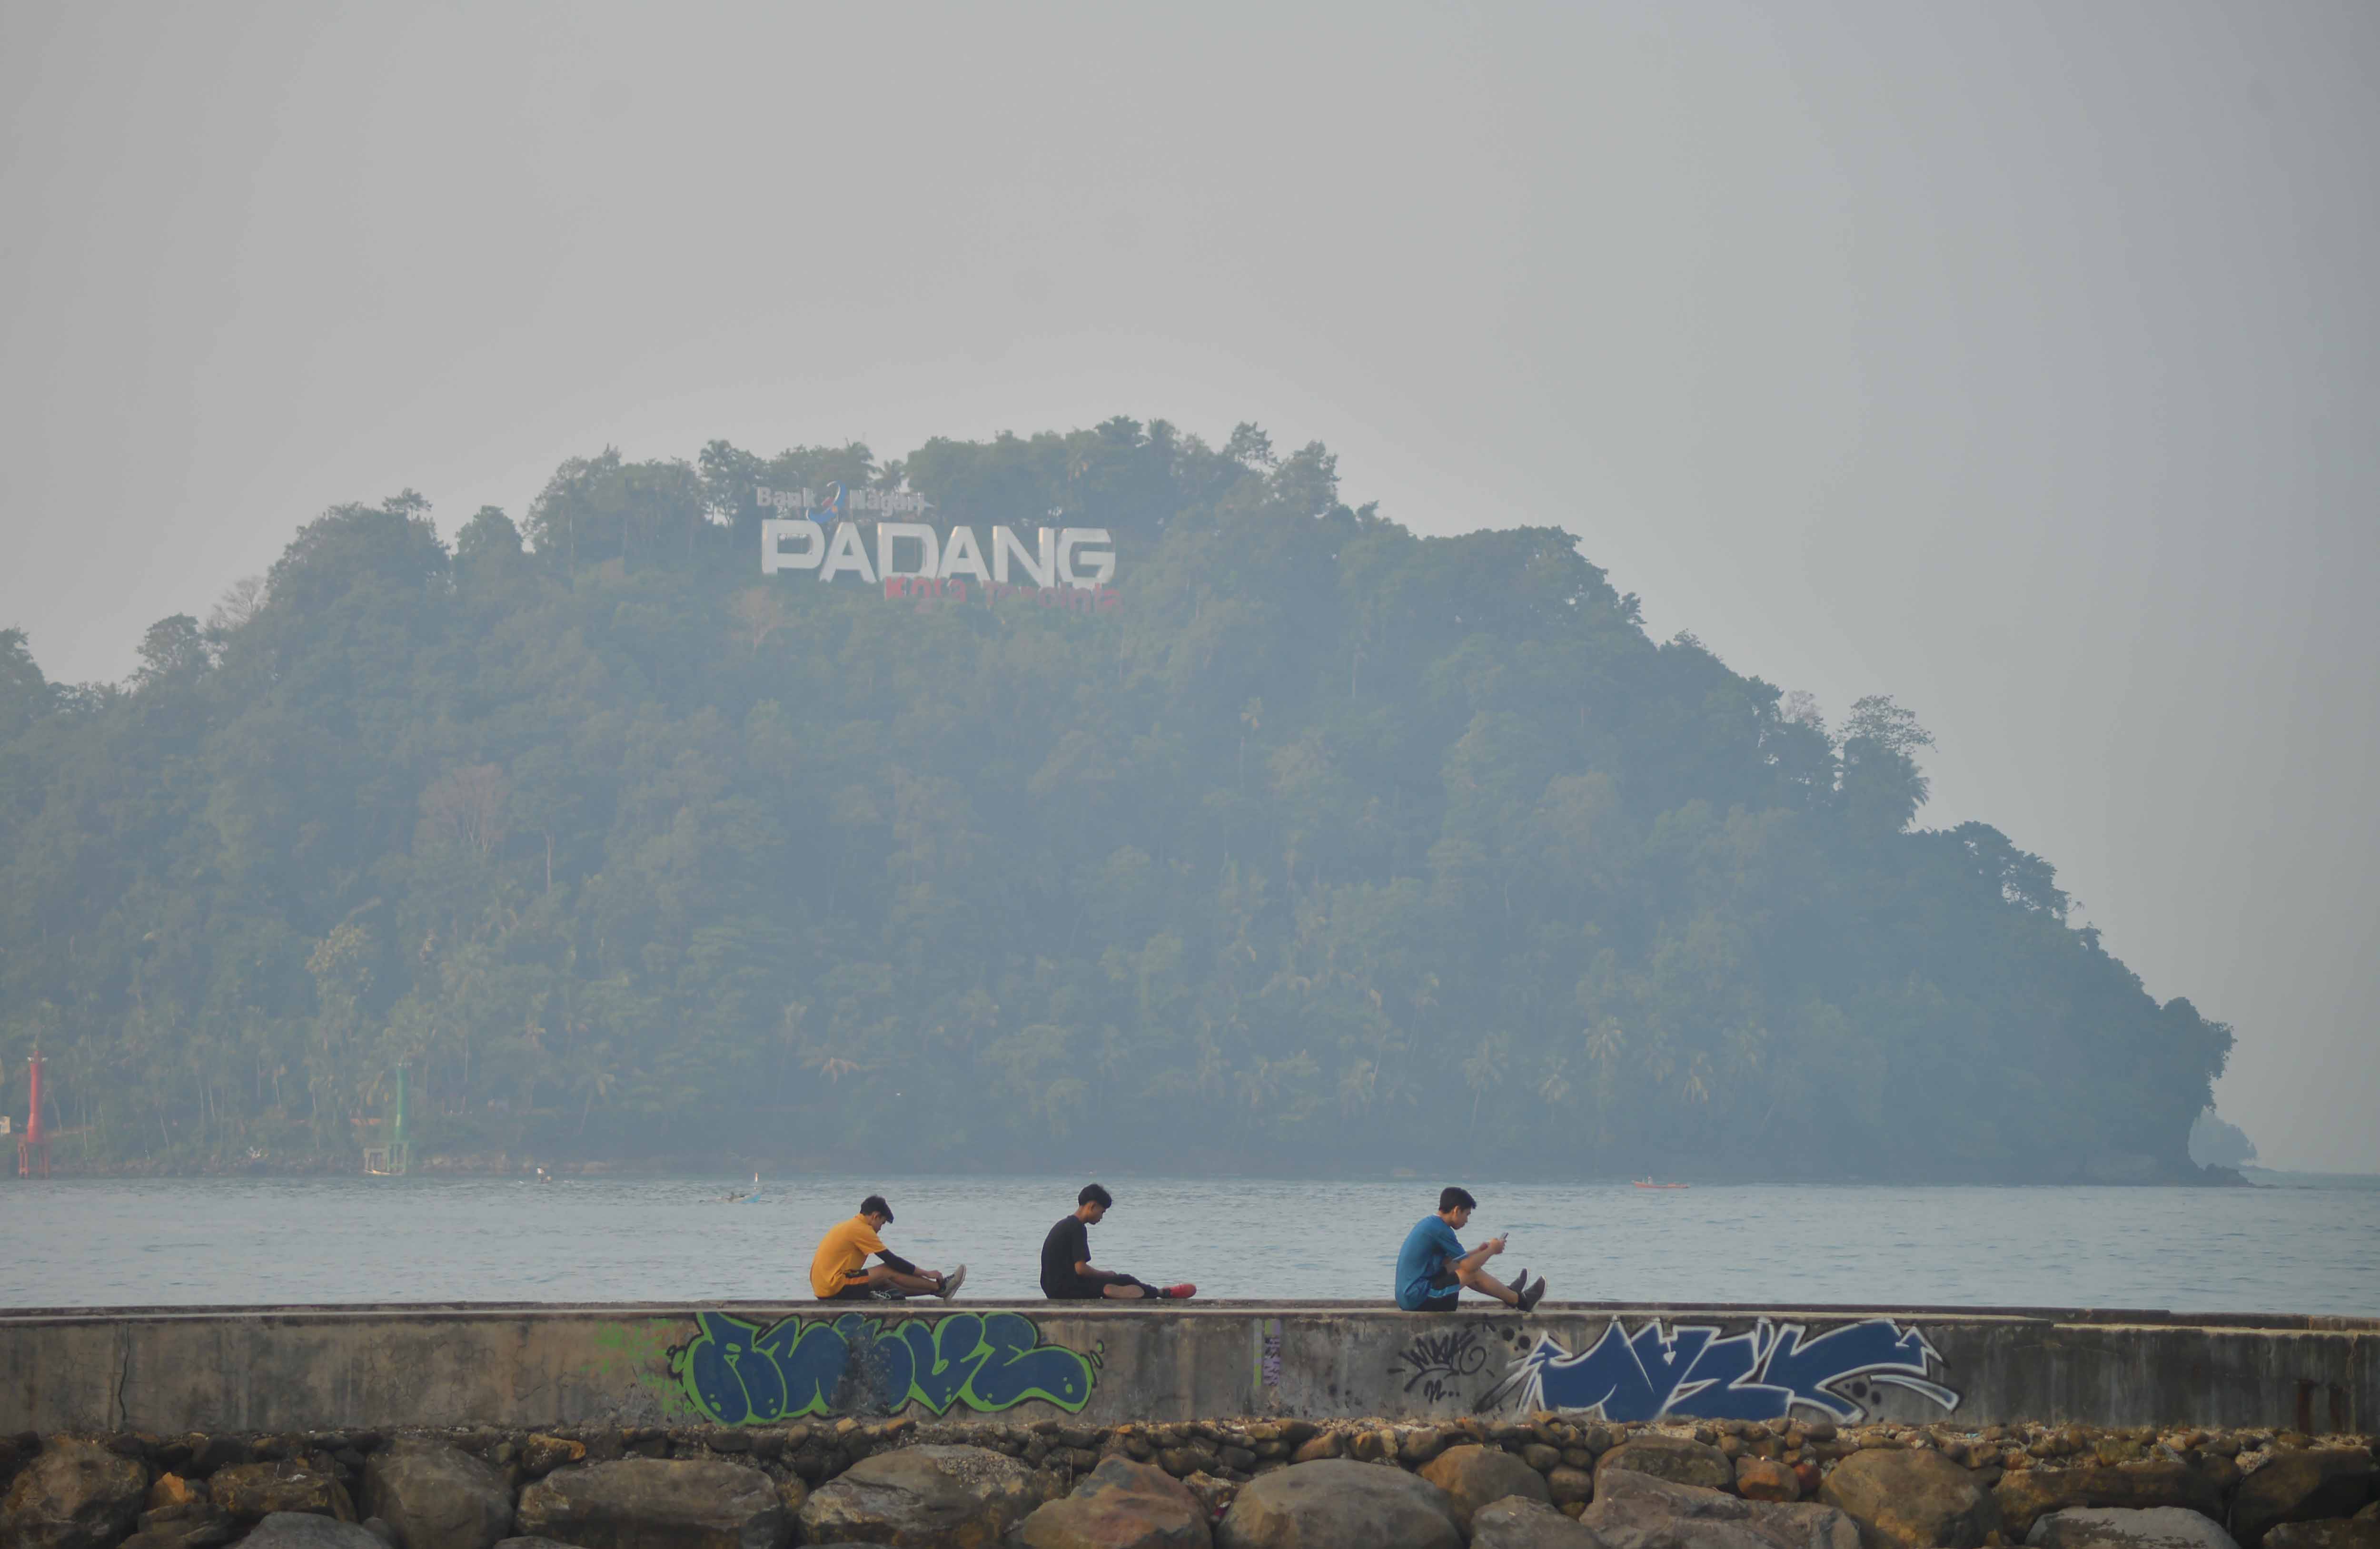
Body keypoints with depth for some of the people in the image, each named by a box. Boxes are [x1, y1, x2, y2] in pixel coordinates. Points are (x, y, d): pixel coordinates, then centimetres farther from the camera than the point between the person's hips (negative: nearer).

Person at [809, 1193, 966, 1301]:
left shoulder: (846, 1227, 18)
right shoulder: (861, 1230, -11)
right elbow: (892, 1261, -9)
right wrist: (927, 1273, -2)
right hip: (835, 1287, -9)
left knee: (887, 1282, 13)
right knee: (889, 1271, -5)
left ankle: (938, 1289, 14)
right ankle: (940, 1287, 4)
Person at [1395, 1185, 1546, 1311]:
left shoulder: (1428, 1223, 13)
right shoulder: (1441, 1230, -17)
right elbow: (1469, 1266, -13)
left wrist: (1478, 1251, 22)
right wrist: (1492, 1250, 4)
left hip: (1407, 1297, 10)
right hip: (1419, 1300, -10)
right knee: (1473, 1273, -3)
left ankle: (1508, 1293, 35)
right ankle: (1520, 1301, 14)